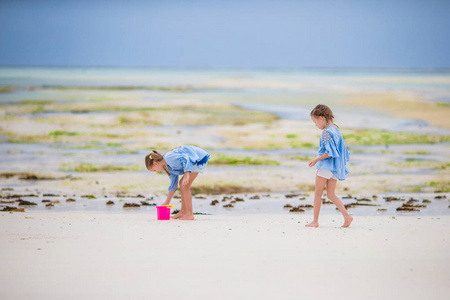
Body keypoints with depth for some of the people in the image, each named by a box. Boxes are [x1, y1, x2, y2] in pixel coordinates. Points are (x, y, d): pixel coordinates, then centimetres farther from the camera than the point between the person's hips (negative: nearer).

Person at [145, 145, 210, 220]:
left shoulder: (168, 158, -15)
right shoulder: (169, 167, 14)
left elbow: (185, 158, -24)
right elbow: (173, 184, 16)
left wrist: (186, 175, -32)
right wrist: (167, 202, 14)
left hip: (200, 158, -10)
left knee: (184, 185, -9)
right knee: (182, 184, 16)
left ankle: (189, 214, -7)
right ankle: (183, 211, 22)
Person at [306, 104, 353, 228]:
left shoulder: (327, 132, -15)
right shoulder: (336, 130, 13)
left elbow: (330, 152, -21)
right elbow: (342, 150, 17)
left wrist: (316, 160, -14)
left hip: (326, 166, -9)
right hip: (336, 167, 9)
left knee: (317, 193, 1)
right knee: (331, 195, 8)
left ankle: (315, 221, 5)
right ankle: (346, 216, -6)